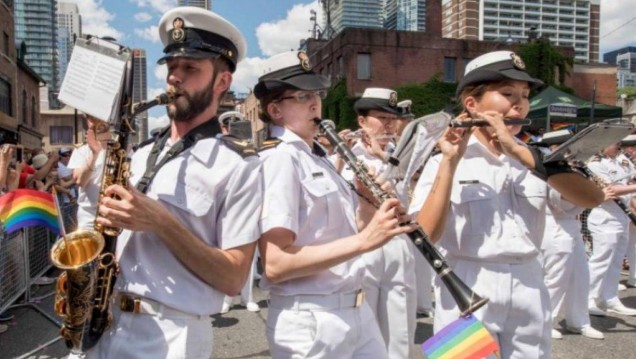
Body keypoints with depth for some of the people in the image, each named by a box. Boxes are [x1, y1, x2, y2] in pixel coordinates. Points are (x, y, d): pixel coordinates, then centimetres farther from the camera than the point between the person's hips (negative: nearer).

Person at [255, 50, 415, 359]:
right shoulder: (278, 159, -16)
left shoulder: (318, 157, 11)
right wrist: (364, 240, -27)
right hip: (308, 320, -8)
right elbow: (275, 264, -24)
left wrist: (369, 198, -2)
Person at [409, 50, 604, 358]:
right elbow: (426, 234, -18)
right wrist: (450, 162, -22)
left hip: (529, 290, 4)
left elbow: (593, 198, -11)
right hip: (468, 292, -3)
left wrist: (520, 152, -17)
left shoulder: (533, 157, 5)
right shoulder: (443, 163, -6)